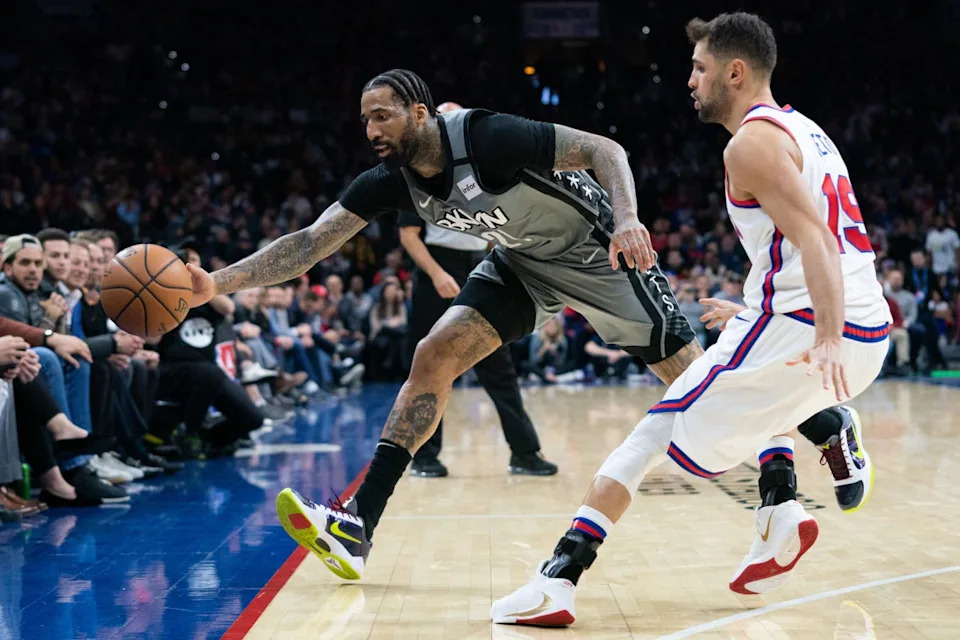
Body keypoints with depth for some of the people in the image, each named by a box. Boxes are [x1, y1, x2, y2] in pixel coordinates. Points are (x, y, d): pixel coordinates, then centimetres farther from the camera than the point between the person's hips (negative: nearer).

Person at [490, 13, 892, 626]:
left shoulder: (751, 143, -7)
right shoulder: (804, 129, 22)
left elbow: (813, 239, -21)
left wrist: (826, 339, -33)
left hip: (801, 326, -9)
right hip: (870, 331, 9)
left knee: (660, 430, -3)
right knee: (761, 395, 38)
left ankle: (560, 577, -6)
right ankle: (781, 509, 15)